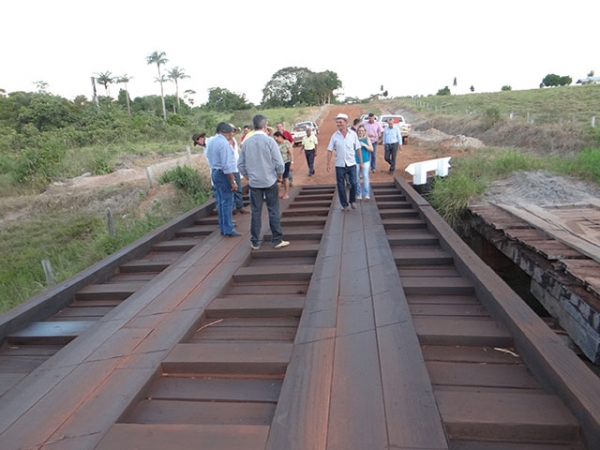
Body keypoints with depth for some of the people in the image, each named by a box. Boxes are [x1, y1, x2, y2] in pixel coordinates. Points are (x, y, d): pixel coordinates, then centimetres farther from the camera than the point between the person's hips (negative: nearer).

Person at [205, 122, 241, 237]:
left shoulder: (212, 142, 12)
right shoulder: (224, 143, -18)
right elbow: (226, 165, -22)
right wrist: (233, 181, -20)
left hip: (214, 172, 9)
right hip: (223, 174, -9)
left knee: (220, 202, 15)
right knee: (227, 202, -3)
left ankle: (223, 227, 22)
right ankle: (228, 229, 1)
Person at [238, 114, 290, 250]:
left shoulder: (246, 142, 0)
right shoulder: (269, 141, -11)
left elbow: (240, 164, 5)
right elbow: (279, 163, -12)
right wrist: (279, 176, 5)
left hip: (254, 183, 3)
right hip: (270, 182, -3)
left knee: (256, 212, 9)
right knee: (273, 211, 5)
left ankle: (255, 242, 15)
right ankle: (277, 240, 10)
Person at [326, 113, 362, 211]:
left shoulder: (353, 134, -3)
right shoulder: (334, 136, -3)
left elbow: (358, 149, 2)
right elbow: (330, 150, -1)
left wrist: (361, 161, 2)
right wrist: (328, 164, -5)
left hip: (351, 164, 0)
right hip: (339, 165, 0)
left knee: (353, 183, 2)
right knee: (341, 186, 5)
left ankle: (353, 201, 26)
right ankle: (344, 204, 21)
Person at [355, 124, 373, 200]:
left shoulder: (367, 138, 5)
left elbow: (371, 149, 0)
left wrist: (364, 145, -12)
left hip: (365, 160, 0)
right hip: (356, 160, 0)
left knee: (365, 176, -10)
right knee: (357, 178, 3)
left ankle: (367, 194, -10)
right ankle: (359, 194, 14)